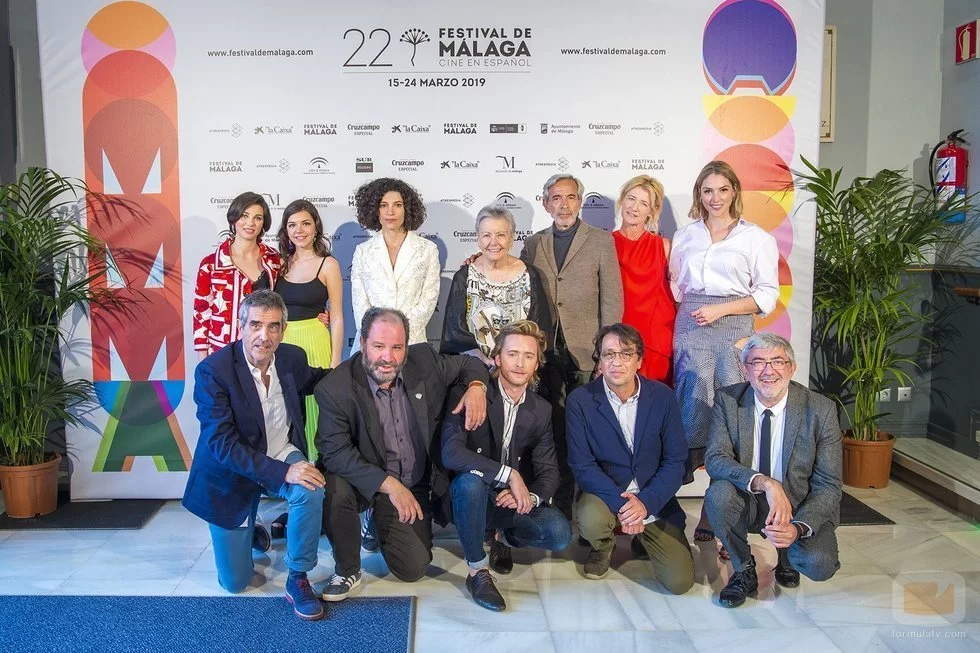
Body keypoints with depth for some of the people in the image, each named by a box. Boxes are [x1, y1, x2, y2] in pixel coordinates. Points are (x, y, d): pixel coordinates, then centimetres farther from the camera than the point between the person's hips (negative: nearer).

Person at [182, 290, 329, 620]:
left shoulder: (293, 358, -9)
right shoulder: (212, 370, -24)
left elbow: (311, 380, 17)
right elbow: (222, 444, -28)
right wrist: (282, 472, -38)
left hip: (283, 455, 3)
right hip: (232, 471, -2)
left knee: (310, 491, -34)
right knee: (234, 582, 6)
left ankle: (297, 579, -11)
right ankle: (250, 530, 39)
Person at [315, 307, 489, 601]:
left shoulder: (424, 360, -9)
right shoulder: (335, 389, -21)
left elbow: (467, 363, 8)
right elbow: (335, 453, -26)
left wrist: (476, 386, -16)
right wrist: (389, 484, -34)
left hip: (414, 486, 3)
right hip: (367, 484, -3)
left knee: (414, 569, -3)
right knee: (334, 490, -36)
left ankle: (380, 524, 31)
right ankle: (347, 571, -7)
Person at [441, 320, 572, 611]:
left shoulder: (541, 410, 2)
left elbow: (548, 472, 0)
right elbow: (451, 453, -27)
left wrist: (530, 496, -23)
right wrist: (509, 474, -31)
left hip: (515, 502, 4)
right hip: (472, 496, -3)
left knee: (559, 533, -22)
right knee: (470, 481, -37)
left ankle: (502, 535, 12)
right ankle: (477, 571, -17)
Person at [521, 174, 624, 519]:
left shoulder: (601, 241, 4)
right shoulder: (532, 245, 13)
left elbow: (612, 298, 0)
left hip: (586, 351, -2)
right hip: (546, 351, 3)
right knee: (555, 431, 6)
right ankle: (560, 505, 16)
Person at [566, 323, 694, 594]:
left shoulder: (663, 397, -7)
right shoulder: (580, 401, -12)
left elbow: (675, 461, -6)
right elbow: (582, 465, -14)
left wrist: (645, 502, -21)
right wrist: (620, 503, -27)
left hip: (653, 498, 1)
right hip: (605, 492, -1)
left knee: (680, 581, -8)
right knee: (590, 521, -35)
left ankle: (643, 538, 25)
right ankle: (603, 547, 4)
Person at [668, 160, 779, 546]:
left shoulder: (757, 238, 9)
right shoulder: (684, 236, 18)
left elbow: (767, 295, 3)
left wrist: (721, 309, -7)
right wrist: (690, 311, 2)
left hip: (734, 330, -2)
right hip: (690, 329, 2)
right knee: (694, 409, -5)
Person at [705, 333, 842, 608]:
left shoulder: (821, 410, -14)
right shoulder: (727, 400, -11)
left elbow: (828, 486, -12)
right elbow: (715, 459, -21)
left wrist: (798, 528, -30)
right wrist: (764, 483, -39)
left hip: (800, 507, 0)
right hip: (747, 502, 1)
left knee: (819, 565, -27)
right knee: (718, 493, -31)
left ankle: (787, 557, 12)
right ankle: (743, 570, -4)